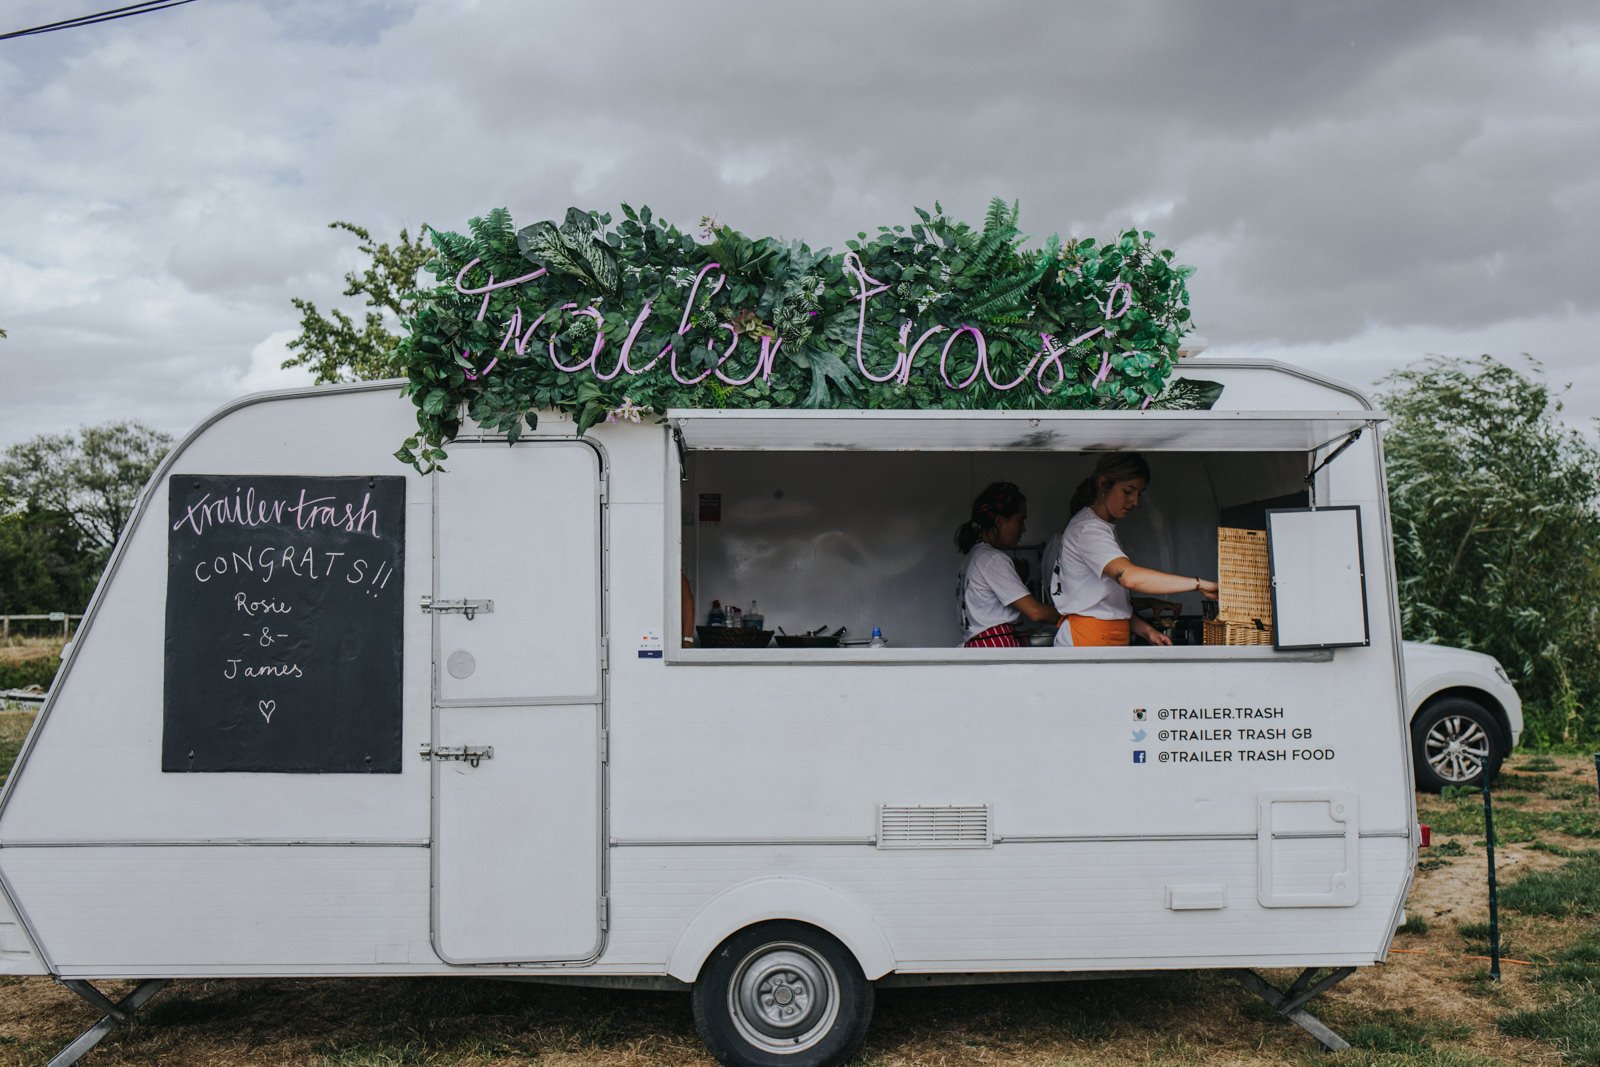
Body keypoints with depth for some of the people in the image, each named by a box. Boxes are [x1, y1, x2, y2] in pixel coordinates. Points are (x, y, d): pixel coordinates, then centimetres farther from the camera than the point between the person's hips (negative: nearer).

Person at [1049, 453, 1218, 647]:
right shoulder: (1087, 529, -13)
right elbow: (1129, 577, -30)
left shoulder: (1105, 527, 19)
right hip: (1088, 638, -9)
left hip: (1112, 639, 9)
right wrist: (1199, 584, -29)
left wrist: (1145, 630, 6)